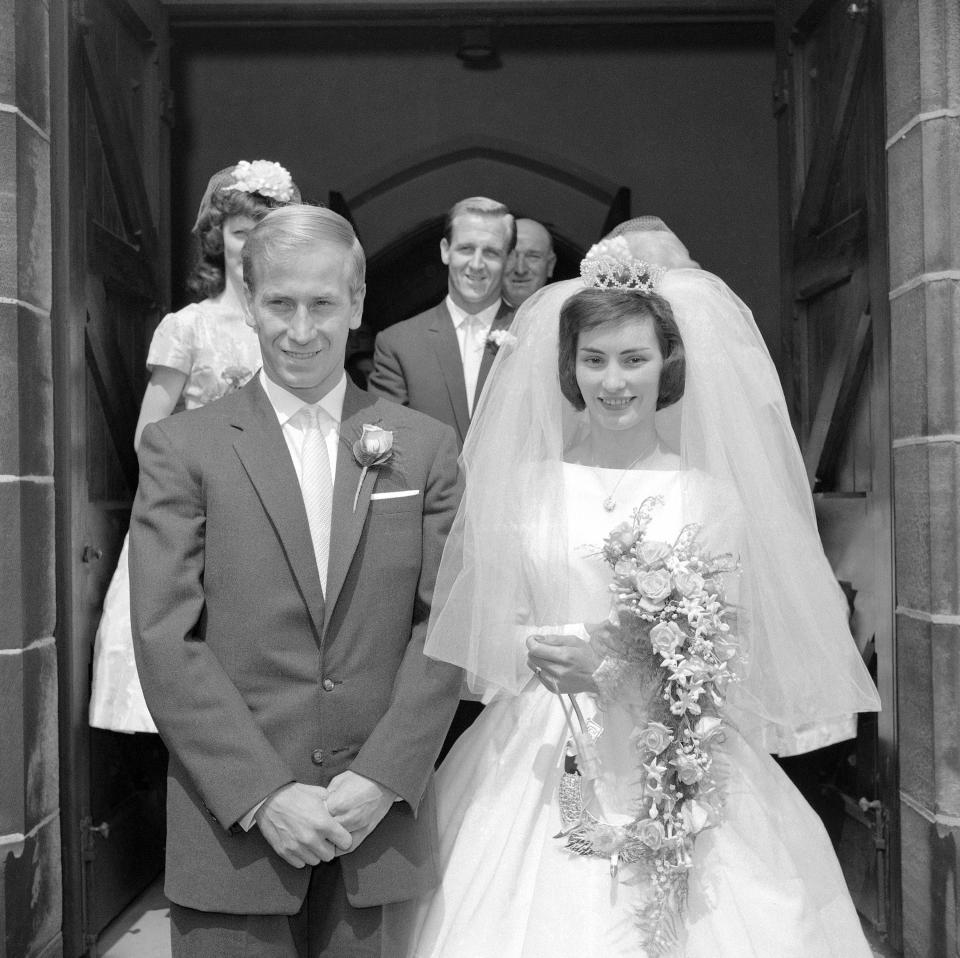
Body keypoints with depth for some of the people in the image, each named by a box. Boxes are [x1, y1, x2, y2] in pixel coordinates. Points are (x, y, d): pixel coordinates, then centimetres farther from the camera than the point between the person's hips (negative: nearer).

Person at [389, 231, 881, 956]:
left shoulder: (712, 493, 1)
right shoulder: (523, 483, 3)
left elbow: (734, 653, -2)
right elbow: (484, 632, 3)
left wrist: (622, 666, -16)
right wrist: (542, 653, -16)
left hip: (681, 776, 0)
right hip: (541, 770, 1)